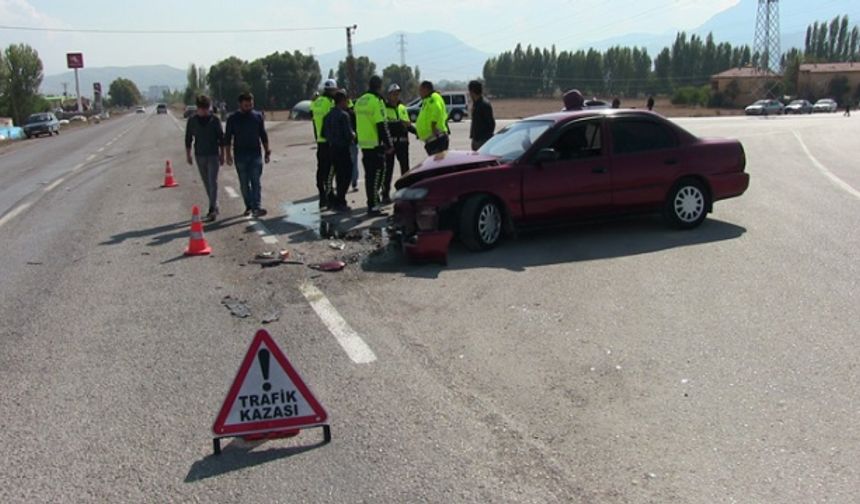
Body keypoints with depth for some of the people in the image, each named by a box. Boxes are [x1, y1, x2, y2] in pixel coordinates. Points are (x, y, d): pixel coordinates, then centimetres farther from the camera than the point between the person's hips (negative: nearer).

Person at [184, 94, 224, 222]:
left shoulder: (215, 120, -2)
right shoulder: (192, 121, 2)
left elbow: (221, 138, 3)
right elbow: (188, 139, 8)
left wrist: (222, 155, 2)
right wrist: (188, 154, 7)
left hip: (213, 155, -3)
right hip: (200, 155, 3)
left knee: (213, 182, -10)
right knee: (207, 183, 10)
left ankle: (213, 209, -12)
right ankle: (214, 206, 20)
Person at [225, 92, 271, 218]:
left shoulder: (258, 116, 6)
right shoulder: (233, 118, 2)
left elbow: (263, 135, 12)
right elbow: (227, 138, 4)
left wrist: (267, 151, 8)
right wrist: (228, 155, -2)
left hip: (255, 154, 0)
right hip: (240, 155, 0)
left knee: (255, 181, -8)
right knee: (244, 183, 6)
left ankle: (256, 207, -14)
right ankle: (248, 206, 18)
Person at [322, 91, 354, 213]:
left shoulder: (329, 115, 8)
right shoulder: (344, 115, -16)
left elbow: (324, 132, 12)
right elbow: (349, 134, -21)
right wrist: (353, 135, -1)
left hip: (332, 148, 8)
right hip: (343, 149, -8)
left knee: (339, 175, 17)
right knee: (346, 175, -1)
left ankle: (339, 202, 22)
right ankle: (339, 202, -3)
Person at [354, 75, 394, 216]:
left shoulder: (360, 101, 13)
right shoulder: (376, 101, -13)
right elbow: (382, 125, -17)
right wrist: (389, 145, -14)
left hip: (364, 144, 8)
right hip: (375, 144, -8)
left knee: (369, 175, 15)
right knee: (376, 174, -6)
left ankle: (372, 202, 23)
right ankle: (373, 206, -8)